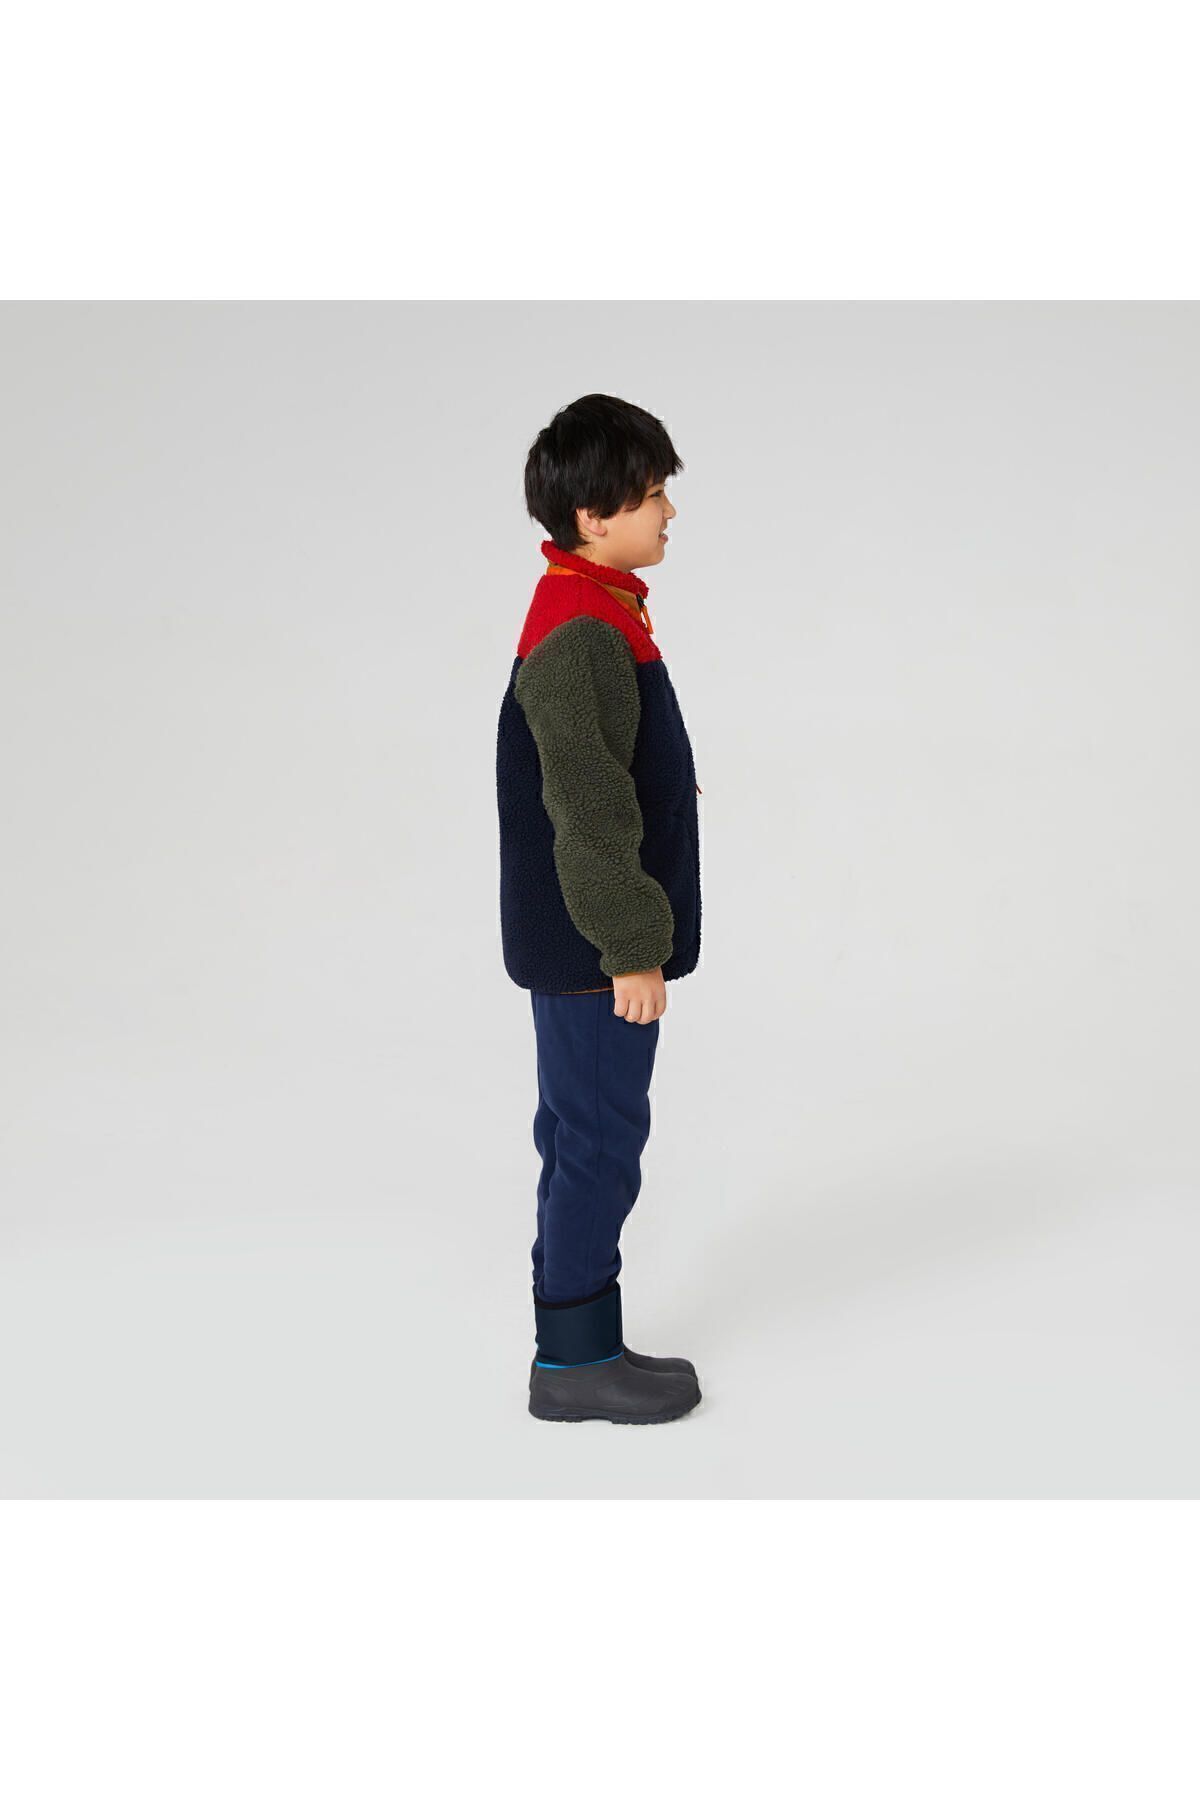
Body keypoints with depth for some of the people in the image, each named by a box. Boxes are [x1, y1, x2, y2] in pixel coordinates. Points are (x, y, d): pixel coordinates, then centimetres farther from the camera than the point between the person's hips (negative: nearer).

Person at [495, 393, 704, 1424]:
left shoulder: (596, 612, 13)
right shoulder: (578, 631, -20)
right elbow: (587, 806, -23)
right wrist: (631, 945, -20)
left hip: (591, 945, 10)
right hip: (593, 950, -10)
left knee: (587, 1134, 16)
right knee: (599, 1138, -1)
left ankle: (586, 1342, 27)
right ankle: (573, 1361, 10)